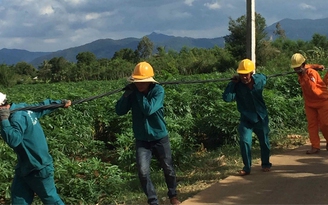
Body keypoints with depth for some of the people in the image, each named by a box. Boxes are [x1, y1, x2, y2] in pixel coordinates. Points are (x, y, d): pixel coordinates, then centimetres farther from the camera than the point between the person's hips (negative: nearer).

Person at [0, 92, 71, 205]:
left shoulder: (18, 117, -27)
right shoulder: (22, 107, 2)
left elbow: (13, 140, -40)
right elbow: (43, 105, 16)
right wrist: (60, 102, 27)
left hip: (38, 168, -10)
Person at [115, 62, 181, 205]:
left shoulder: (158, 90, -16)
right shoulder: (133, 92, -6)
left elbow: (148, 110, -29)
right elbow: (119, 111, -13)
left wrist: (139, 94, -23)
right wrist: (128, 93, -23)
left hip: (160, 138, -1)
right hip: (142, 140, 2)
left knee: (168, 169, 13)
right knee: (143, 172, -9)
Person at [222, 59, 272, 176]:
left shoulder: (260, 79, -11)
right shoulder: (237, 85, -18)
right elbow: (227, 98, -31)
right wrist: (232, 83, -29)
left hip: (261, 117, 2)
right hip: (246, 119, -2)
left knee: (264, 142, 14)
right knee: (244, 142, -13)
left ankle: (265, 164, 35)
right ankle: (247, 167, 2)